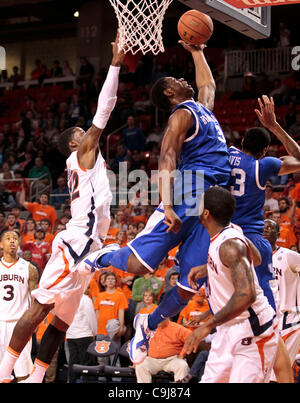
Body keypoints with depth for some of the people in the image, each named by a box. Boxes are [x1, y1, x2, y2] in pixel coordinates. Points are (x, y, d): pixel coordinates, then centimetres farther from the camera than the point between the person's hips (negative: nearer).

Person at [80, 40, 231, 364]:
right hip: (188, 198, -8)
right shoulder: (183, 114, -3)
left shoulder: (203, 107, 24)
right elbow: (166, 158, -15)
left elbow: (208, 83, 48)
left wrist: (197, 52, 44)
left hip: (211, 209, 8)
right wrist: (167, 206, -27)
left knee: (190, 286, 0)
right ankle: (101, 258, 16)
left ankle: (148, 324, 21)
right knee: (138, 264, -15)